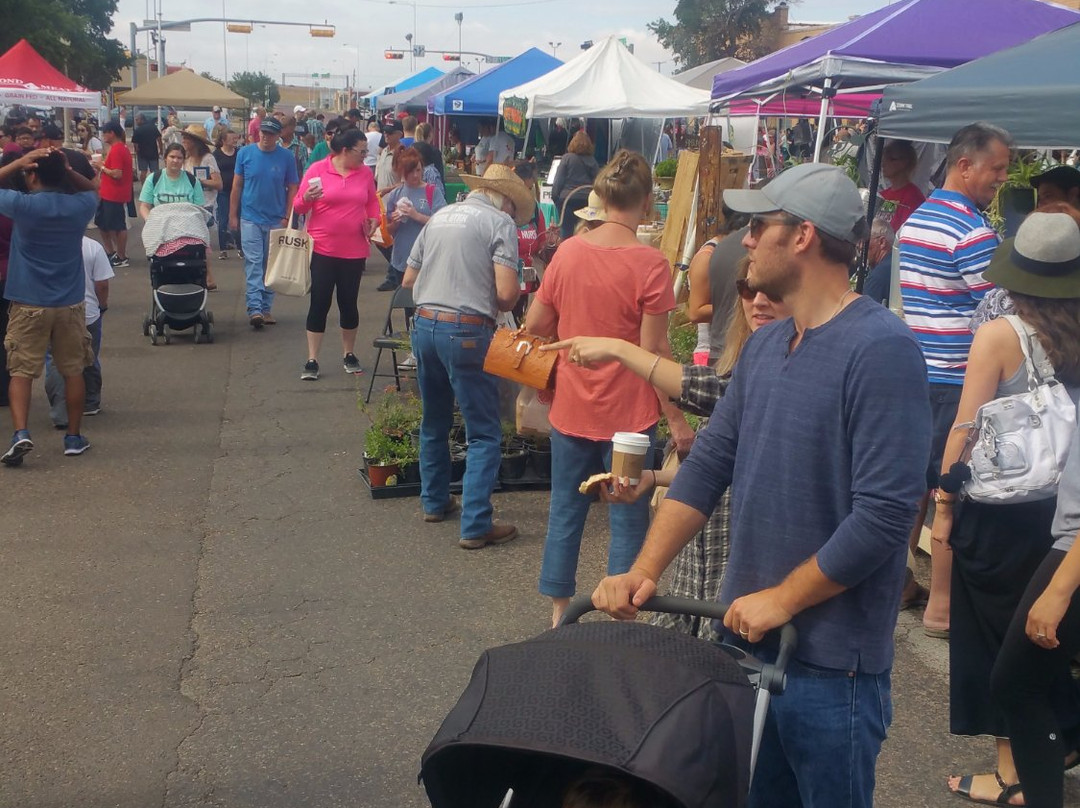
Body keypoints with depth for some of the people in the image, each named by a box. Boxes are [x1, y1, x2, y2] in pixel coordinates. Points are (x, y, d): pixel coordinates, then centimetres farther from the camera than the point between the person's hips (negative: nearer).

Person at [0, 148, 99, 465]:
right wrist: (66, 169, 4)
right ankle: (74, 437, 19)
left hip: (28, 305, -2)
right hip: (70, 305, 2)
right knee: (73, 372, 12)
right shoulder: (79, 207, -3)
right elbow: (92, 189, 21)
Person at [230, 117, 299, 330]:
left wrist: (287, 217, -4)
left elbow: (292, 189, 3)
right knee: (253, 264, -8)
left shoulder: (286, 157, -1)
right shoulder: (245, 154, 0)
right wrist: (233, 215, 3)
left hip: (276, 220, 1)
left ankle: (266, 308, 18)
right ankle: (255, 308, -14)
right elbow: (237, 186, 5)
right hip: (250, 218, -1)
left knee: (271, 265, 9)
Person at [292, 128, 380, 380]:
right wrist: (307, 198, -23)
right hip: (322, 249, -3)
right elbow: (298, 206, -2)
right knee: (320, 303, -1)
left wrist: (374, 221, 1)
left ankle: (349, 355, 26)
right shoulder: (318, 169, -6)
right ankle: (312, 360, 5)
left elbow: (372, 202, 19)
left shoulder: (365, 173, 3)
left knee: (349, 303, 10)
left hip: (355, 251, 3)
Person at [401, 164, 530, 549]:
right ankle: (475, 526, -2)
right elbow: (507, 292, -15)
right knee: (484, 434, 1)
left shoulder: (439, 217, 14)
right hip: (466, 331, -7)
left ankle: (435, 502, 36)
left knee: (434, 422, 23)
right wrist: (498, 307, 6)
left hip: (424, 325, 7)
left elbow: (408, 279, 17)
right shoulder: (501, 222, -5)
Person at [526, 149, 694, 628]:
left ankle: (559, 613, 27)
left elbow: (535, 325, 4)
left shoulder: (567, 251, -2)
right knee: (628, 522, 8)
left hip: (570, 409, 4)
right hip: (627, 416, -4)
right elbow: (653, 351, -15)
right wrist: (677, 421, -9)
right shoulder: (650, 264, -15)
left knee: (565, 512, 16)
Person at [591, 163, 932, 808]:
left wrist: (782, 599, -17)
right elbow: (709, 464, 7)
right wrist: (645, 571, -3)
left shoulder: (880, 349, -18)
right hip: (747, 635, 7)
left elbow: (884, 513, -23)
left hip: (831, 658, -7)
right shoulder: (765, 346, 8)